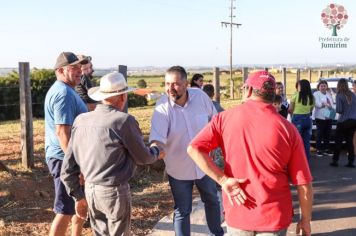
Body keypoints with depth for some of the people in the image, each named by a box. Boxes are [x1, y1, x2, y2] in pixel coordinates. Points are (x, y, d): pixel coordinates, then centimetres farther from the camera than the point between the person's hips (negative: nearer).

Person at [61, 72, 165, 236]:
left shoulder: (81, 120, 0)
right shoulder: (124, 120, -16)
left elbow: (68, 168, 4)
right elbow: (142, 157, -3)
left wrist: (79, 197, 14)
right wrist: (157, 152, 19)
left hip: (90, 190, 6)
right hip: (114, 192, -5)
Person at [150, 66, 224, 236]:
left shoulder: (200, 96, -16)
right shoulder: (162, 107, -24)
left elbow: (214, 119, 2)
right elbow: (157, 137, -35)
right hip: (178, 168, -3)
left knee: (212, 201, 25)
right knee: (182, 211, 9)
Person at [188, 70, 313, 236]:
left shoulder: (225, 118, -7)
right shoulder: (287, 129, -9)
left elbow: (193, 149, -15)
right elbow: (304, 184, -7)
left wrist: (223, 180, -13)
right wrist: (306, 219, 5)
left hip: (236, 213, 1)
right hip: (274, 216, -1)